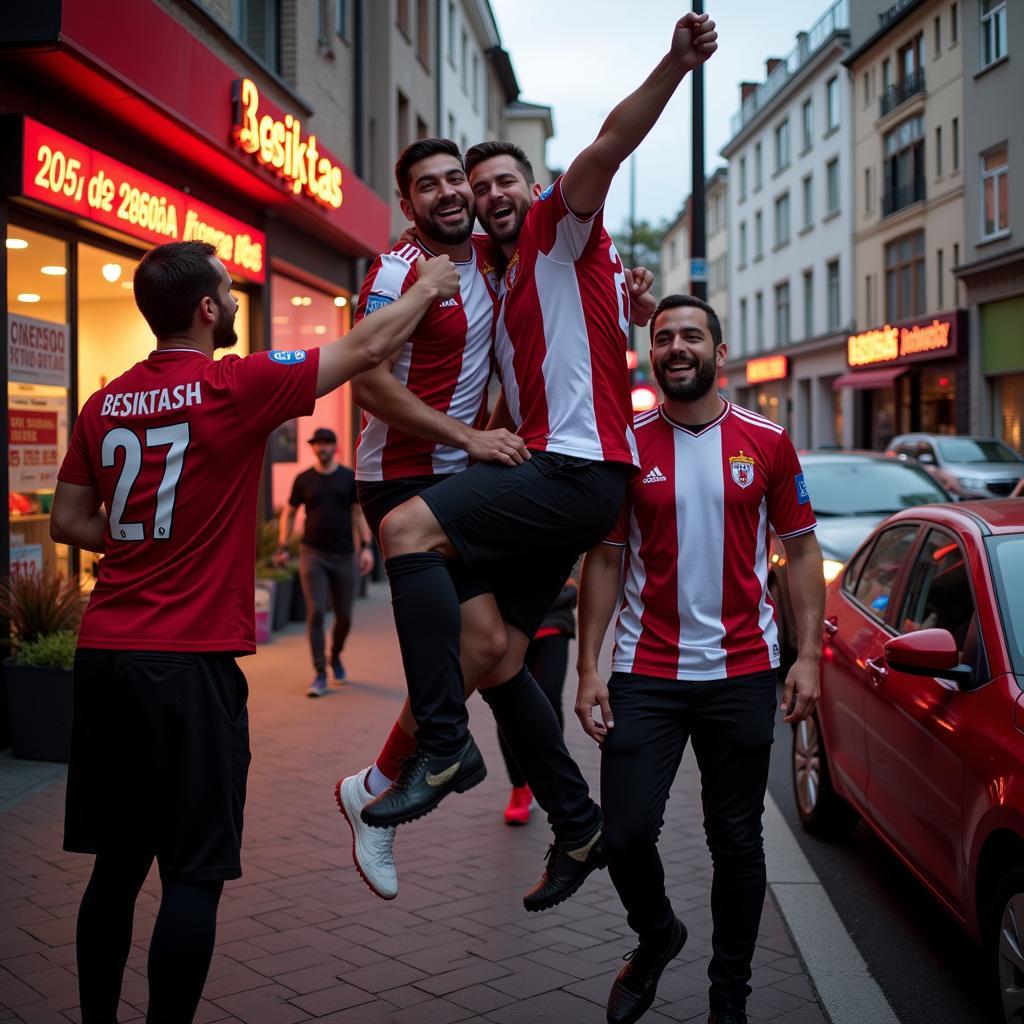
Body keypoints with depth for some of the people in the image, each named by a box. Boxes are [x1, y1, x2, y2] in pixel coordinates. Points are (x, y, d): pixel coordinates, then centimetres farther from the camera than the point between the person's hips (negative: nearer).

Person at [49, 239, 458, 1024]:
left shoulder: (104, 405, 8)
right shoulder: (236, 387, -9)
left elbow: (66, 522, 14)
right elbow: (366, 349, 0)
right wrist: (429, 287, 14)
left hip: (104, 656, 7)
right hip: (190, 664, -6)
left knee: (116, 864, 15)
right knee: (193, 873, 3)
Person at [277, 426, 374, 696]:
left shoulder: (349, 477, 3)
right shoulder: (303, 479, 3)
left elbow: (359, 513, 5)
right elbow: (289, 513, 10)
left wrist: (367, 547, -5)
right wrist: (282, 547, 2)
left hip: (343, 555, 1)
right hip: (312, 554, -1)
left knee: (344, 616, 6)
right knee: (315, 613, -10)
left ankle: (335, 657, 36)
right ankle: (320, 675, -5)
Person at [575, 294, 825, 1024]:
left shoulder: (767, 442, 1)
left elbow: (802, 550, 4)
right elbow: (604, 561, 3)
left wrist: (808, 655, -5)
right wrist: (589, 667, -3)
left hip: (742, 675, 0)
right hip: (646, 674, 0)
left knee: (737, 842, 8)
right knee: (626, 834, -3)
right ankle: (656, 938, 30)